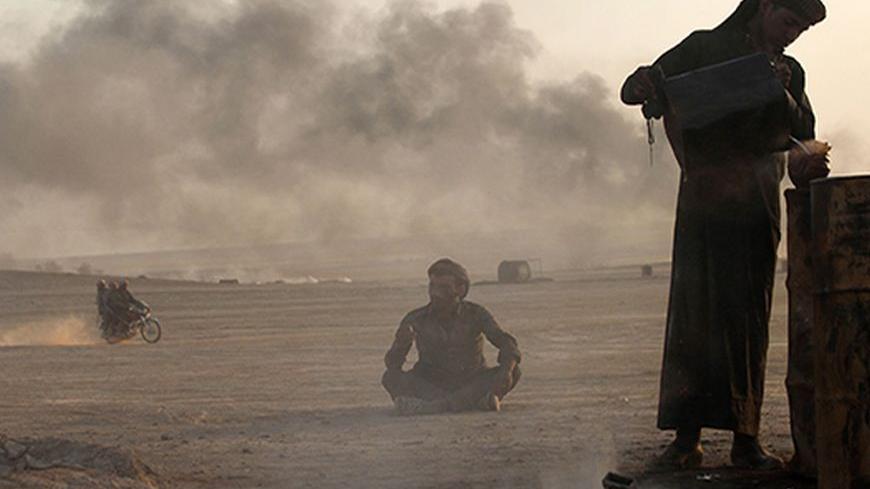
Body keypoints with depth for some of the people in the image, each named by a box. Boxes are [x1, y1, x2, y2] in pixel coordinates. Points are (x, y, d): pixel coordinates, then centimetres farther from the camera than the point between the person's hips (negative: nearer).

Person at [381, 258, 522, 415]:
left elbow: (506, 343, -16)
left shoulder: (475, 314, -5)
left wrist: (505, 370, -39)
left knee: (513, 372, -26)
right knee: (390, 377, -26)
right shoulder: (416, 320, -5)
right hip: (430, 386, 0)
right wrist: (401, 342, -34)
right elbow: (392, 362, -10)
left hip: (472, 385, 0)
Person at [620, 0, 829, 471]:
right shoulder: (704, 48, 6)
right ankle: (686, 436, -9)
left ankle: (745, 438, 1)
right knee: (693, 313, -8)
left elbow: (804, 133, 5)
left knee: (749, 319, 1)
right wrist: (643, 84, -23)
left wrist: (781, 96, -13)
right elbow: (636, 89, 1)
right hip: (704, 202, -3)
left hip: (757, 207, 3)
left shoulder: (789, 71, 16)